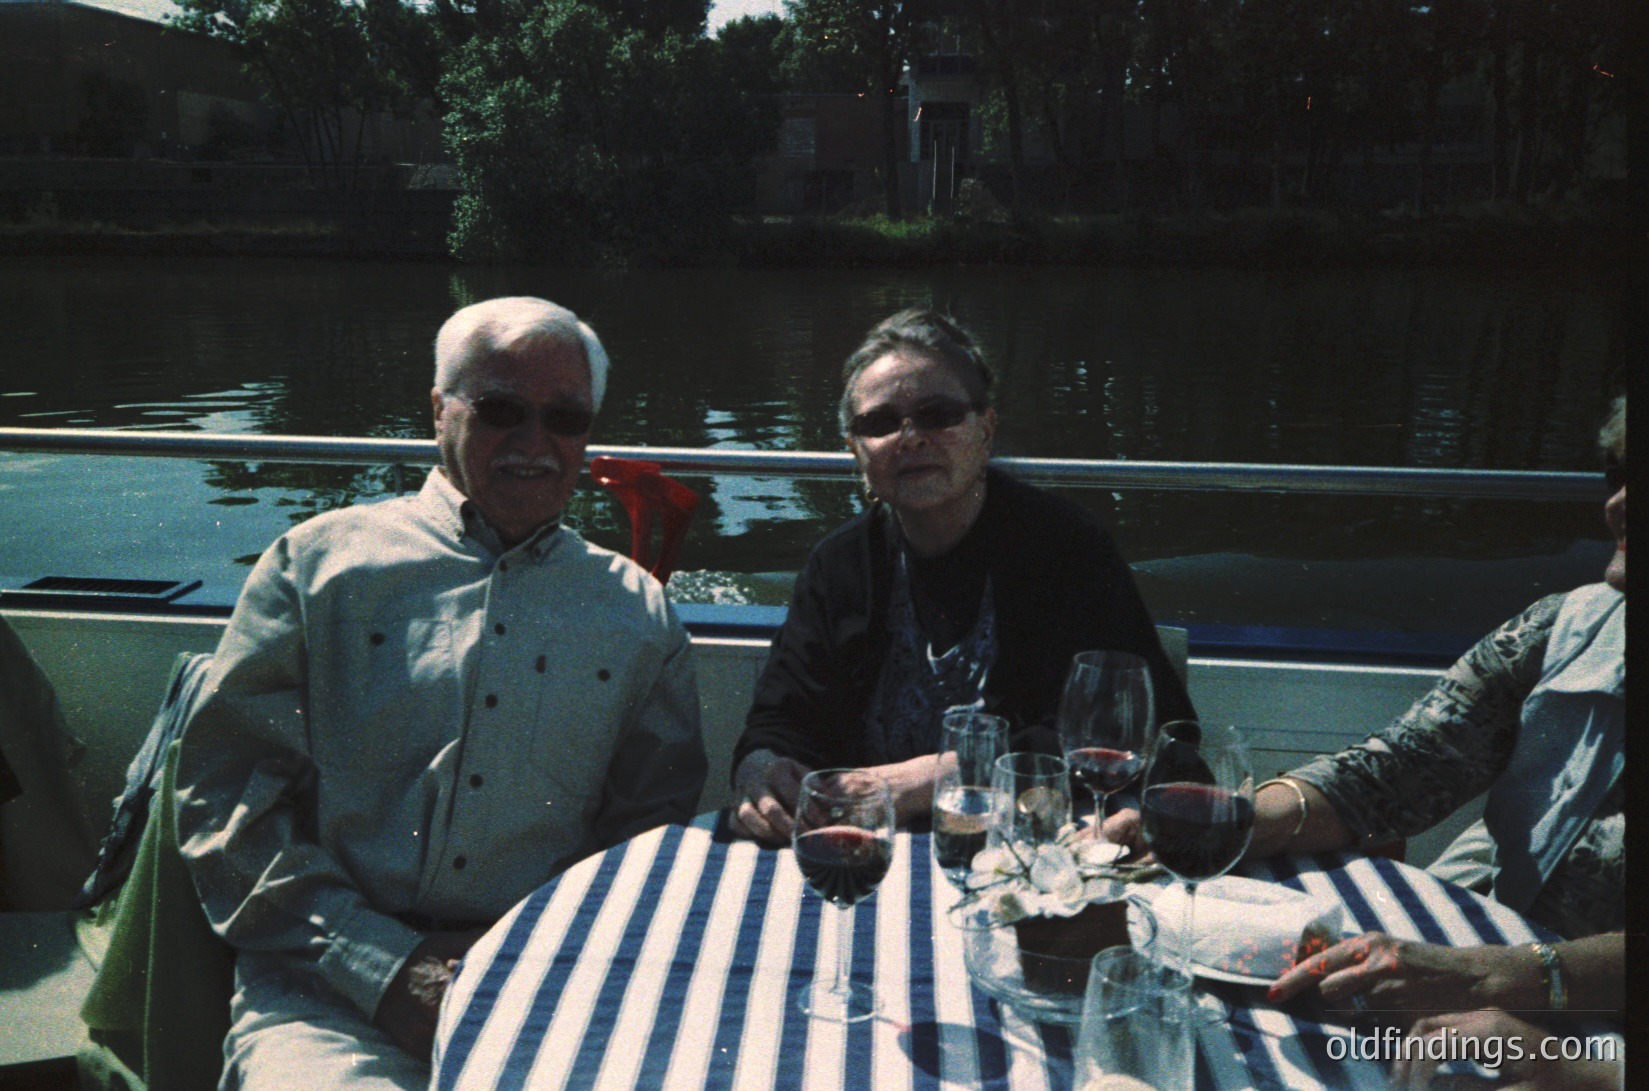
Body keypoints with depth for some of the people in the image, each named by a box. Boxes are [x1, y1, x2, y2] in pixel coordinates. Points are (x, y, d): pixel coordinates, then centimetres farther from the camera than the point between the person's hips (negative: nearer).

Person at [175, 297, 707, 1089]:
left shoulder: (636, 614, 13)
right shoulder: (319, 562, 7)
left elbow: (655, 835, 13)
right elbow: (228, 793, 3)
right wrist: (383, 964, -8)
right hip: (329, 989, -1)